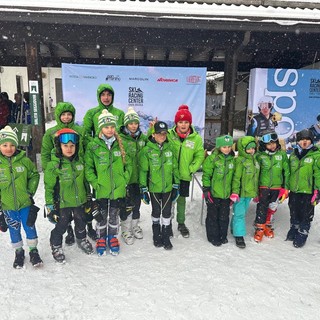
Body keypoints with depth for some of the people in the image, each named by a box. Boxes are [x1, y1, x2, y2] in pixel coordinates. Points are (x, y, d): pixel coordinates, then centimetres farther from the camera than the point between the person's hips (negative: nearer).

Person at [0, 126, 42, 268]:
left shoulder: (24, 160, -9)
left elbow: (34, 175, 3)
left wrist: (31, 191, -5)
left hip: (25, 203, -1)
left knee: (30, 227, 9)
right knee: (14, 230, 16)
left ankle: (33, 251, 29)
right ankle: (19, 252, 36)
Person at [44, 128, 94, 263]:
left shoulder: (80, 161, -2)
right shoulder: (53, 165, -16)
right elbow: (49, 186, -11)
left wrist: (88, 195, 14)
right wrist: (50, 205, -10)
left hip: (80, 201, 5)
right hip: (62, 203, -4)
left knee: (81, 222, 21)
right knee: (61, 226, 9)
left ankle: (82, 240, 48)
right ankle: (56, 246, 36)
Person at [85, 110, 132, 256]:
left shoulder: (120, 144, 0)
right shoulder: (93, 146, -6)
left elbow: (128, 163, 6)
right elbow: (88, 167, -3)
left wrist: (124, 179, -3)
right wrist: (95, 183, -10)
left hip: (118, 189, 2)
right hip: (101, 189, -1)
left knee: (114, 215, 16)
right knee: (101, 216, 13)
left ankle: (113, 238, 35)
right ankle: (101, 239, 34)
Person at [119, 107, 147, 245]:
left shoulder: (143, 137, 5)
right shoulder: (120, 138, -10)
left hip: (139, 177, 5)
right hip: (126, 177, -5)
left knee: (137, 202, 18)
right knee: (127, 204, 5)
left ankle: (135, 226, 37)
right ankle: (126, 230, 24)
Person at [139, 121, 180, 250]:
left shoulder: (170, 148, 0)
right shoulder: (147, 150, -8)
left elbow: (175, 168, 6)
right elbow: (143, 171, -5)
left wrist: (176, 185, 6)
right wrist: (143, 189, -5)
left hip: (168, 187, 2)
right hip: (154, 188, -2)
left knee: (167, 212, 9)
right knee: (156, 212, 14)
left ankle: (166, 237, 26)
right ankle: (156, 235, 34)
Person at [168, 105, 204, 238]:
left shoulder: (196, 138, -5)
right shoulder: (169, 134, -8)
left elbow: (200, 156, 1)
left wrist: (191, 169, -8)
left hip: (185, 176, 1)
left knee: (181, 200, 15)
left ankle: (181, 224, 35)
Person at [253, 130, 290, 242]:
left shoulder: (282, 154, -3)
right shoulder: (260, 156, -7)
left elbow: (286, 172, 3)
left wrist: (286, 188, 2)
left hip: (277, 187, 2)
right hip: (263, 187, -2)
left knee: (272, 208, 15)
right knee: (261, 208, 0)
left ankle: (268, 225, 34)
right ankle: (259, 228, 15)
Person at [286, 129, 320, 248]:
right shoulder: (293, 155, 9)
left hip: (308, 192, -5)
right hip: (294, 191, 5)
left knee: (306, 215, 6)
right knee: (294, 213, 18)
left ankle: (302, 235, 21)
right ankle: (293, 231, 36)